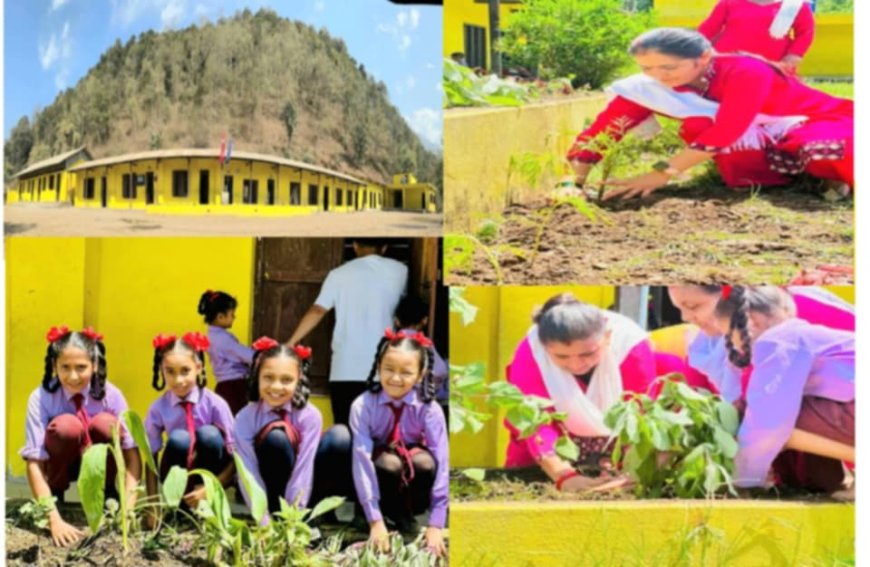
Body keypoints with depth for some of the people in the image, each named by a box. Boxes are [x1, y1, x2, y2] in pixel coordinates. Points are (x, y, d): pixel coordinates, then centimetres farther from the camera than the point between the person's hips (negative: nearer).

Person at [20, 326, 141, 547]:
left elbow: (132, 451, -24)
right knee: (66, 425, -33)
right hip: (61, 464, -1)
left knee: (106, 423, -31)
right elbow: (34, 463, -29)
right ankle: (55, 495, -9)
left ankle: (109, 498, -9)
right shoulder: (41, 398, -24)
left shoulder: (111, 394, -20)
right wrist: (54, 520, -40)